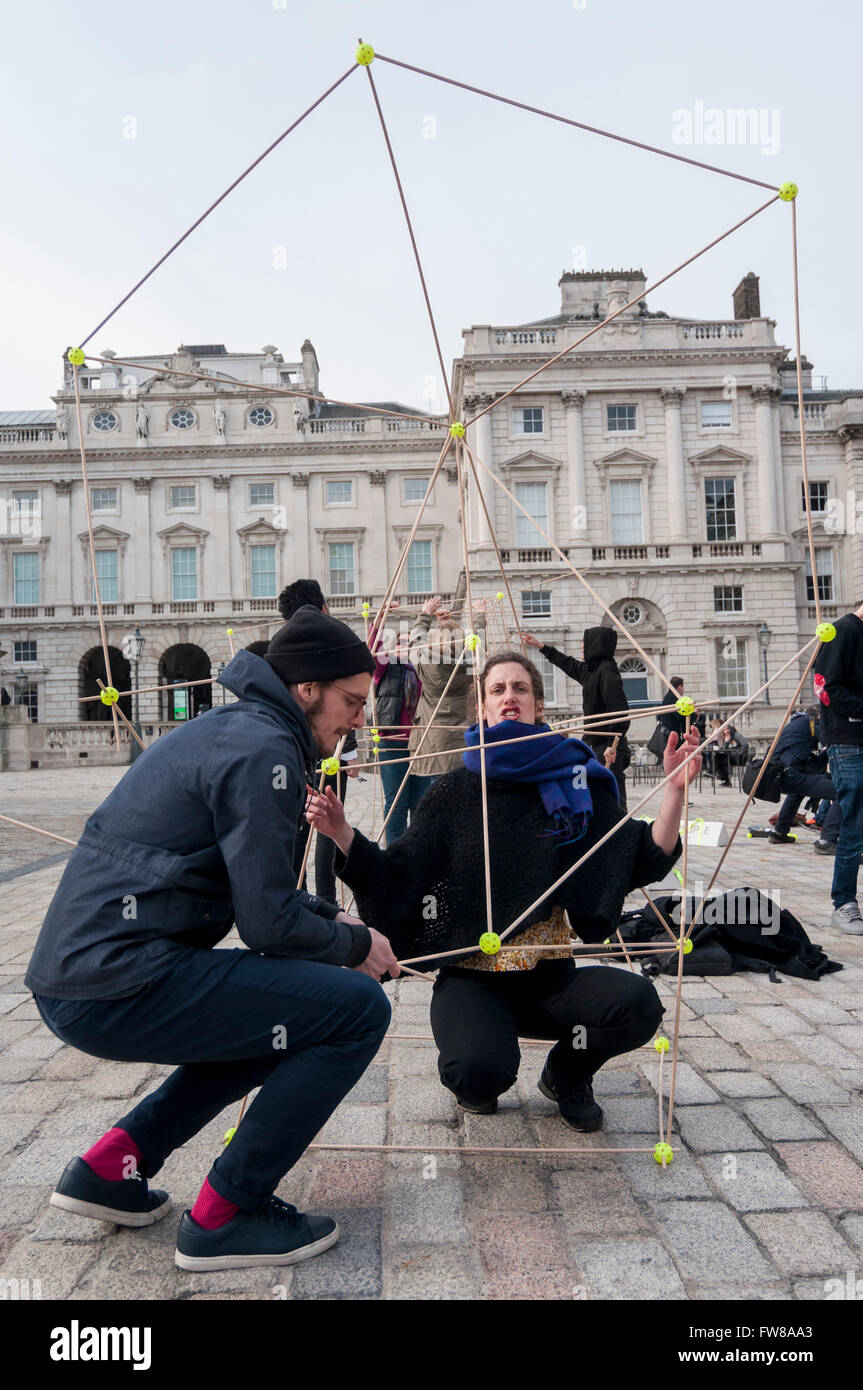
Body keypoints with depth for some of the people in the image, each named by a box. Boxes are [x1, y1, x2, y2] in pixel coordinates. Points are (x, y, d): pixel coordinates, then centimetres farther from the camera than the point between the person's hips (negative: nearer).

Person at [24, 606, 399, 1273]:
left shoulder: (227, 727, 17)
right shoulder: (263, 750, -14)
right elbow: (269, 923, -15)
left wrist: (330, 917, 15)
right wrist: (356, 944, 3)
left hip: (73, 974, 10)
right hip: (119, 987, -10)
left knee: (282, 1013, 26)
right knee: (358, 1009, -8)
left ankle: (111, 1164, 24)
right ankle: (224, 1216, 3)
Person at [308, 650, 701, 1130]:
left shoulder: (574, 780, 1)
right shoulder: (457, 790, -1)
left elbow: (645, 861, -3)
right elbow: (396, 876, -4)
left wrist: (675, 791, -14)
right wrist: (342, 832, -17)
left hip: (550, 976, 2)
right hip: (471, 978, -2)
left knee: (638, 1001, -26)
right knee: (483, 1071, -31)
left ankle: (566, 1074, 9)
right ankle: (470, 1076, 10)